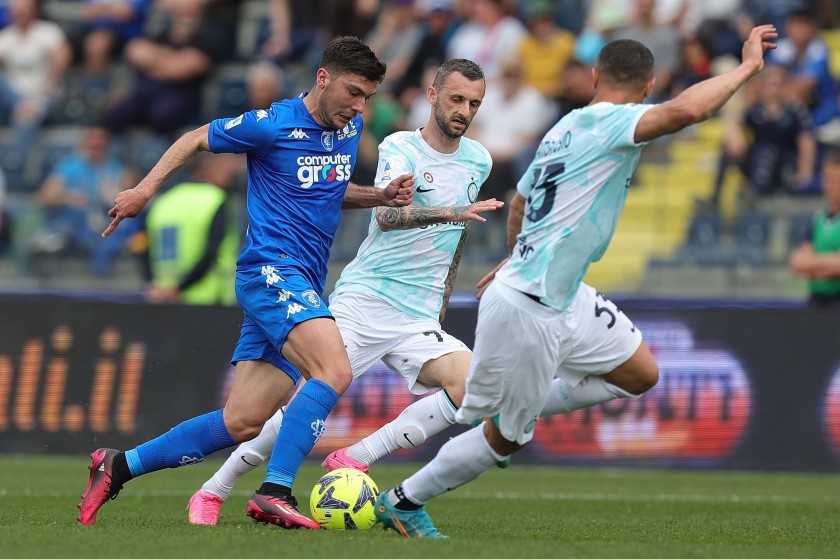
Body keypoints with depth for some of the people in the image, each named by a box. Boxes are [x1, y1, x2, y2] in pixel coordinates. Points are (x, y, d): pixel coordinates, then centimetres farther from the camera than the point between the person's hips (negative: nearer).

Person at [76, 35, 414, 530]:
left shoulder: (350, 128, 13)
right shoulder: (272, 125, -8)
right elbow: (196, 140, 6)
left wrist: (381, 196, 13)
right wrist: (145, 189, 1)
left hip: (305, 289, 8)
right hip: (271, 270, -8)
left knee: (242, 423, 2)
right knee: (335, 372, -30)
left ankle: (119, 467, 12)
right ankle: (275, 492, -30)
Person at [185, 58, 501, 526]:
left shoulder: (478, 162, 11)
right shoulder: (401, 149, -6)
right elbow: (387, 217, -26)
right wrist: (453, 212, -39)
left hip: (419, 321, 4)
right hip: (363, 302, -4)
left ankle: (354, 460, -16)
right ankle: (213, 492, 6)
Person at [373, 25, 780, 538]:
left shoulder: (567, 129, 11)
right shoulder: (606, 124, -17)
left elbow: (521, 200, 29)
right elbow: (684, 111, -36)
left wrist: (517, 259, 47)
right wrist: (748, 67, -24)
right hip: (526, 312, -9)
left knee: (641, 374, 12)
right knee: (504, 437, 5)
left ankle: (515, 415, 18)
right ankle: (403, 502, 21)